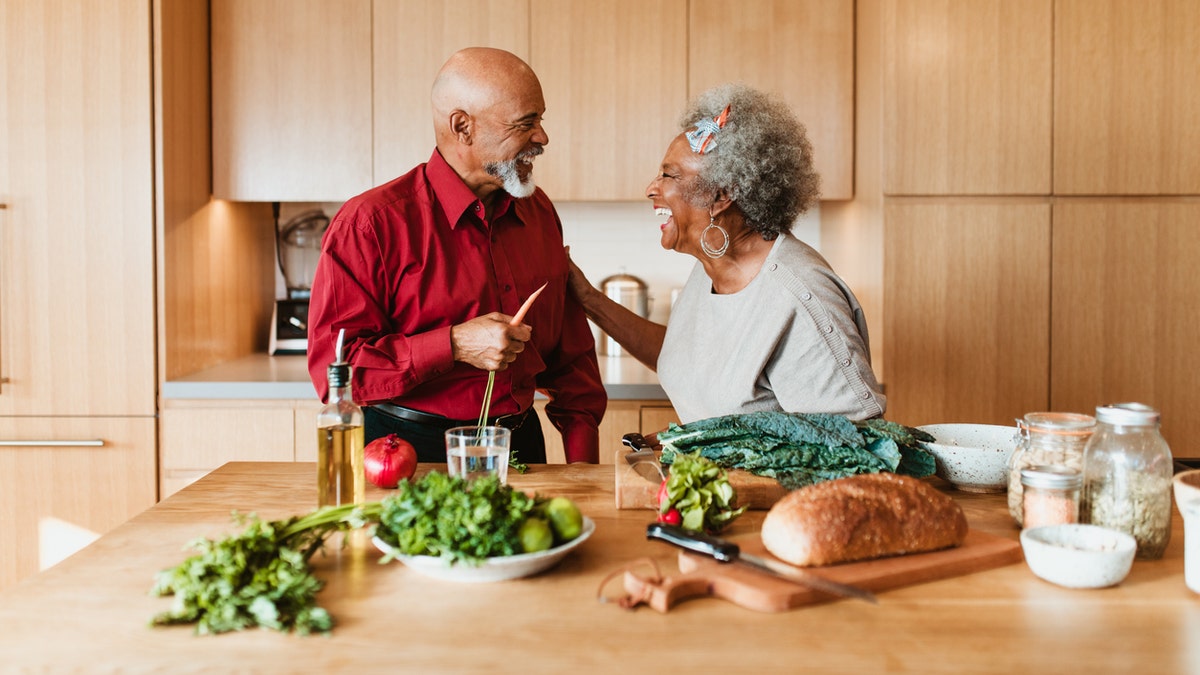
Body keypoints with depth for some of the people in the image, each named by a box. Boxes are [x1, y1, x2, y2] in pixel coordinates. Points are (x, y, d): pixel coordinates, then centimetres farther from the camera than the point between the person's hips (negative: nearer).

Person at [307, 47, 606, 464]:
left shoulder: (539, 212, 10)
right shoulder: (370, 222, -10)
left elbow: (570, 349, 15)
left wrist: (583, 460, 6)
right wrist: (454, 345, -21)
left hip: (521, 444, 5)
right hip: (411, 452, -5)